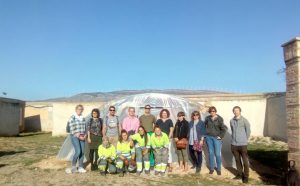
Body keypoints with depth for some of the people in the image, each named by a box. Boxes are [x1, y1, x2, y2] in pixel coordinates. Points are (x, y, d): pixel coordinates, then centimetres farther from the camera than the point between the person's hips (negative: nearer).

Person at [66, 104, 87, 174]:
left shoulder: (83, 118, 12)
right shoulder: (72, 118, -6)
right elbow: (72, 129, -11)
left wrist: (85, 135, 0)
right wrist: (78, 136, -14)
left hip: (82, 137, 6)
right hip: (74, 137, -6)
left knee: (82, 152, 2)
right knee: (78, 151, -13)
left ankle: (80, 167, 12)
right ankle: (73, 166, 7)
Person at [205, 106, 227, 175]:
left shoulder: (219, 119, -7)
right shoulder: (207, 118, 2)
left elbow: (224, 128, -7)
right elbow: (204, 126, 15)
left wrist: (221, 136, -9)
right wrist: (205, 134, 8)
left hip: (216, 138, -3)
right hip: (209, 137, 3)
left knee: (217, 154, -3)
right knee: (211, 153, 9)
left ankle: (219, 169, 13)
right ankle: (211, 168, 19)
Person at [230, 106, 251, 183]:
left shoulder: (244, 120, -7)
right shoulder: (231, 121, 5)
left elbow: (248, 131, 0)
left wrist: (245, 139, 7)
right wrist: (234, 138, 13)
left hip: (242, 144, -4)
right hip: (234, 144, 4)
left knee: (245, 161, 2)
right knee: (237, 160, 13)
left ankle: (246, 176, 12)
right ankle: (240, 174, 25)